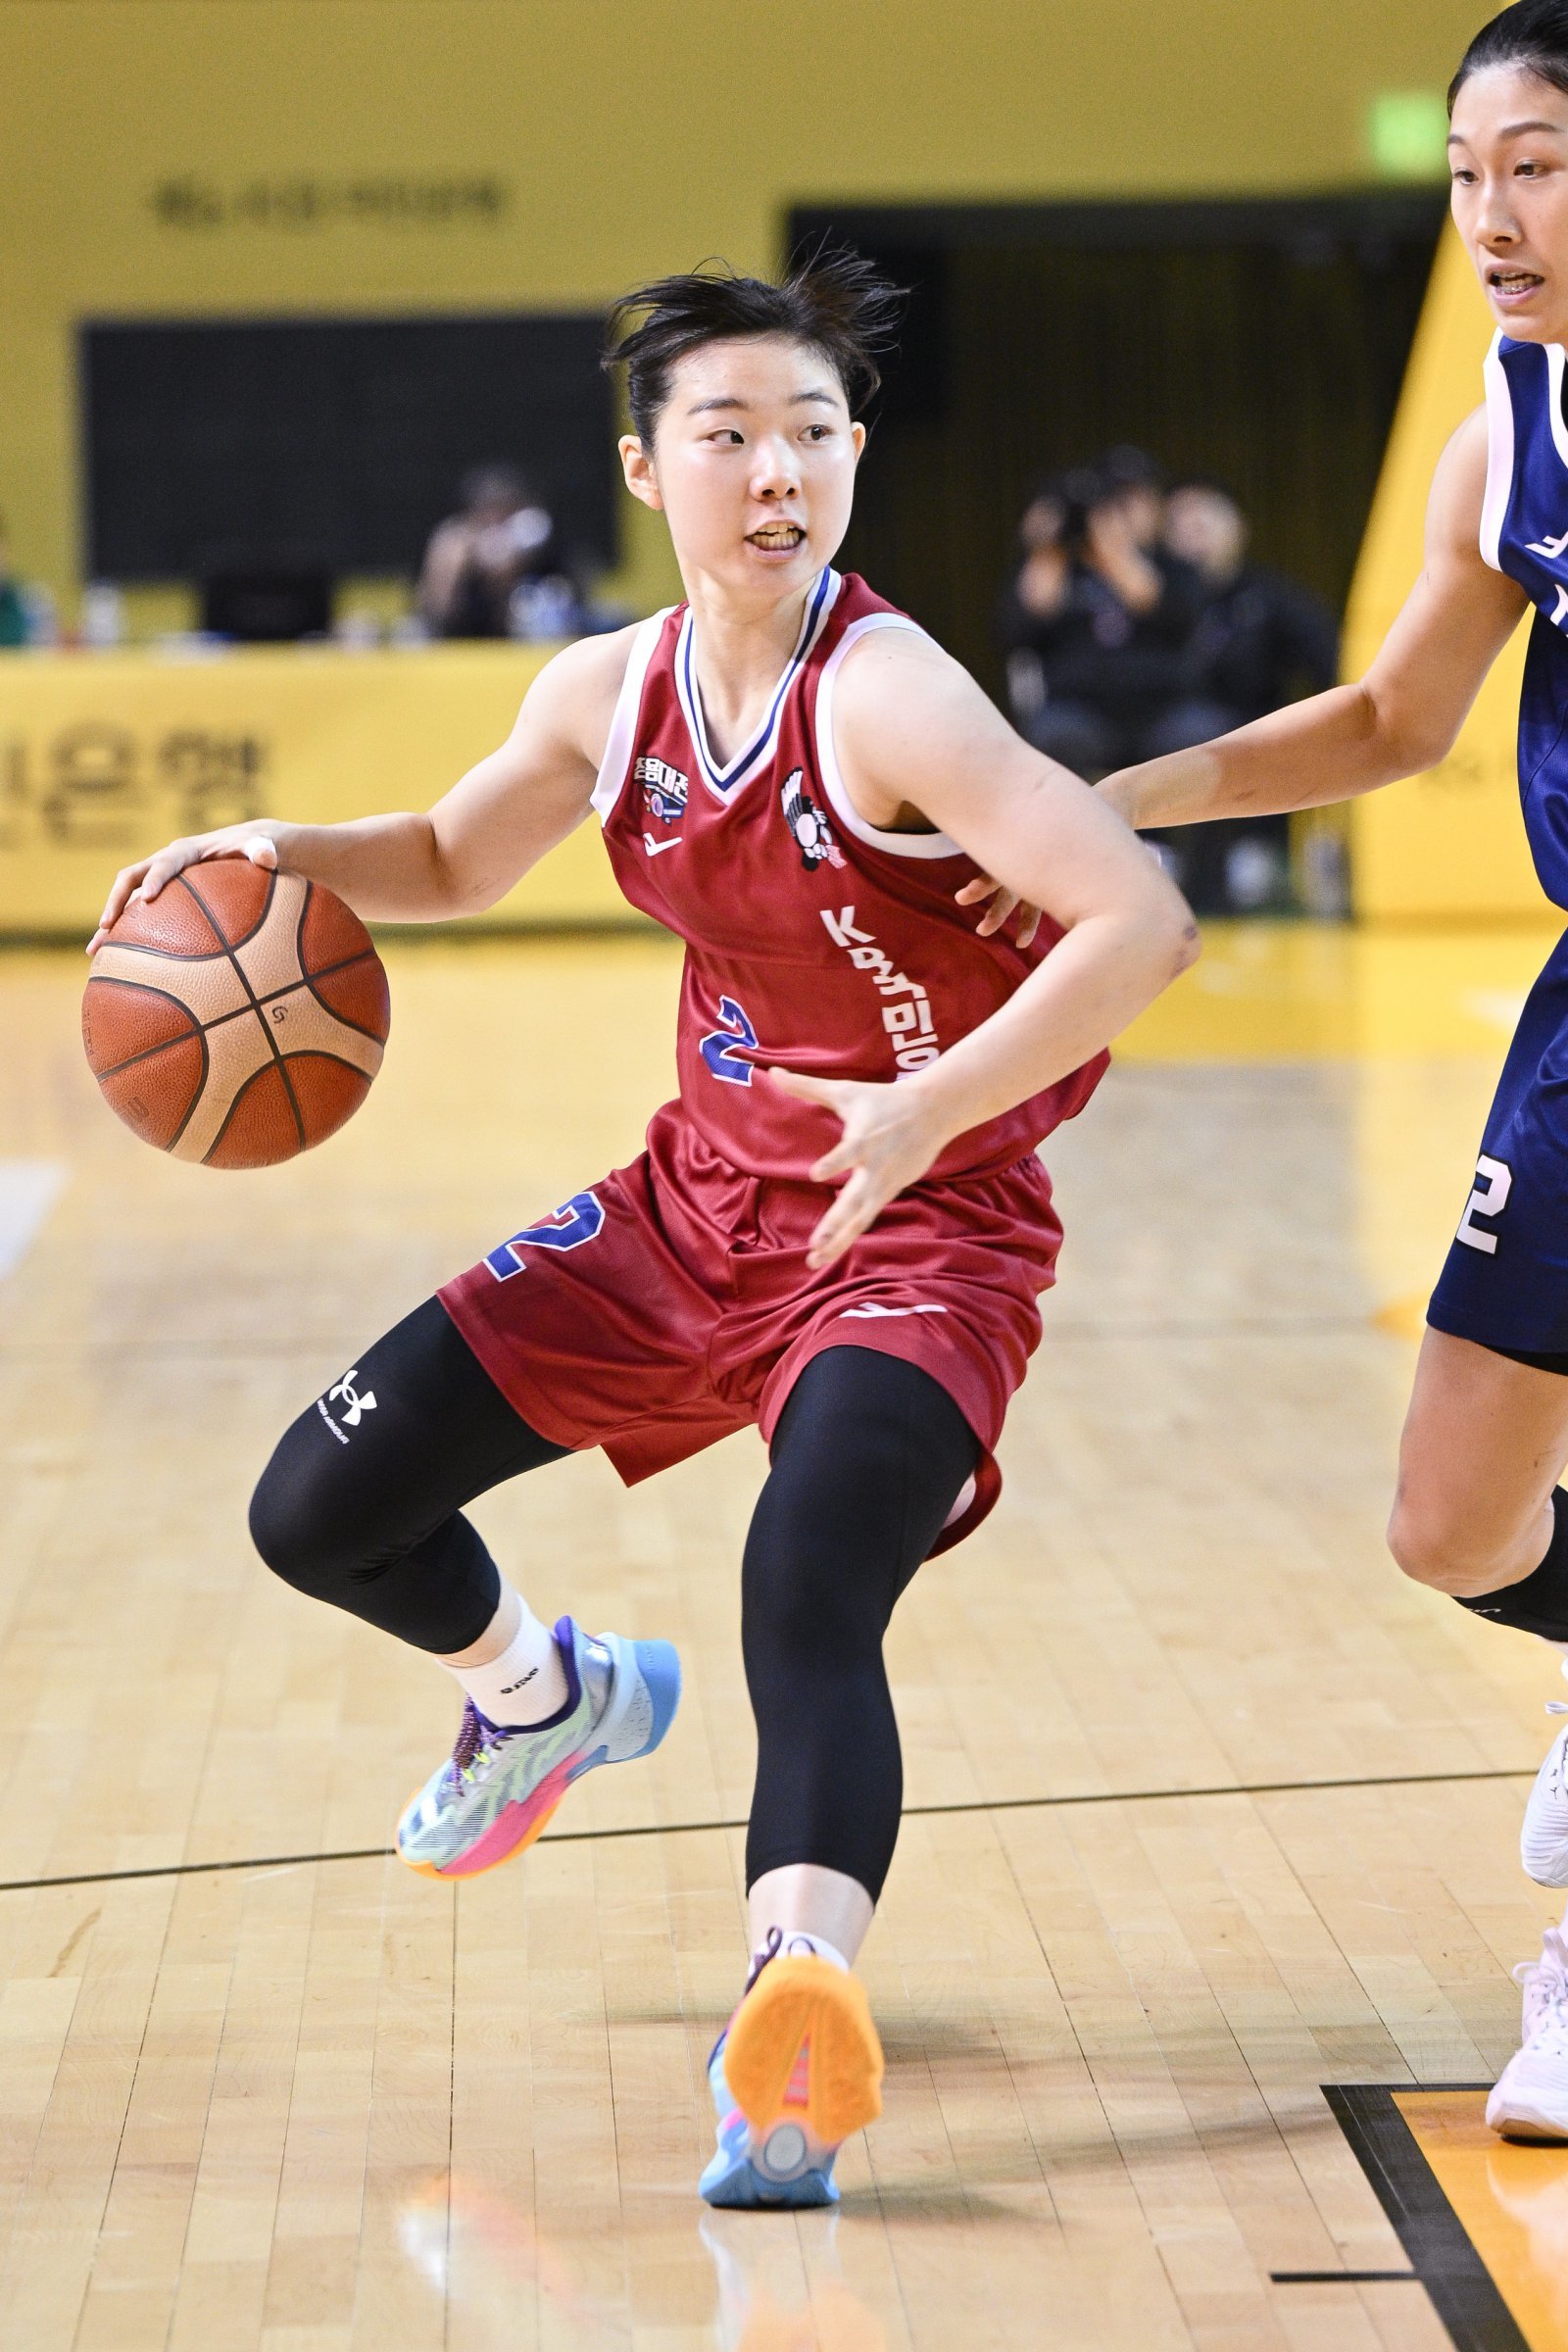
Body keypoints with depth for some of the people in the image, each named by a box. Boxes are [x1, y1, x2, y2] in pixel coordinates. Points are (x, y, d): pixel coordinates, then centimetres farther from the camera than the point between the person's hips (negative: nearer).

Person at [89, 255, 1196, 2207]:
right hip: (698, 1195, 7)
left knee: (807, 1590, -34)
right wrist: (281, 857, 0)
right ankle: (545, 1700, 41)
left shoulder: (882, 696, -22)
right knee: (320, 1514, 9)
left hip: (919, 1235, -7)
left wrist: (928, 1109, -40)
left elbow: (1140, 920, -31)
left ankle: (803, 1997, -51)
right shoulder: (612, 693, -1)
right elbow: (452, 862, 20)